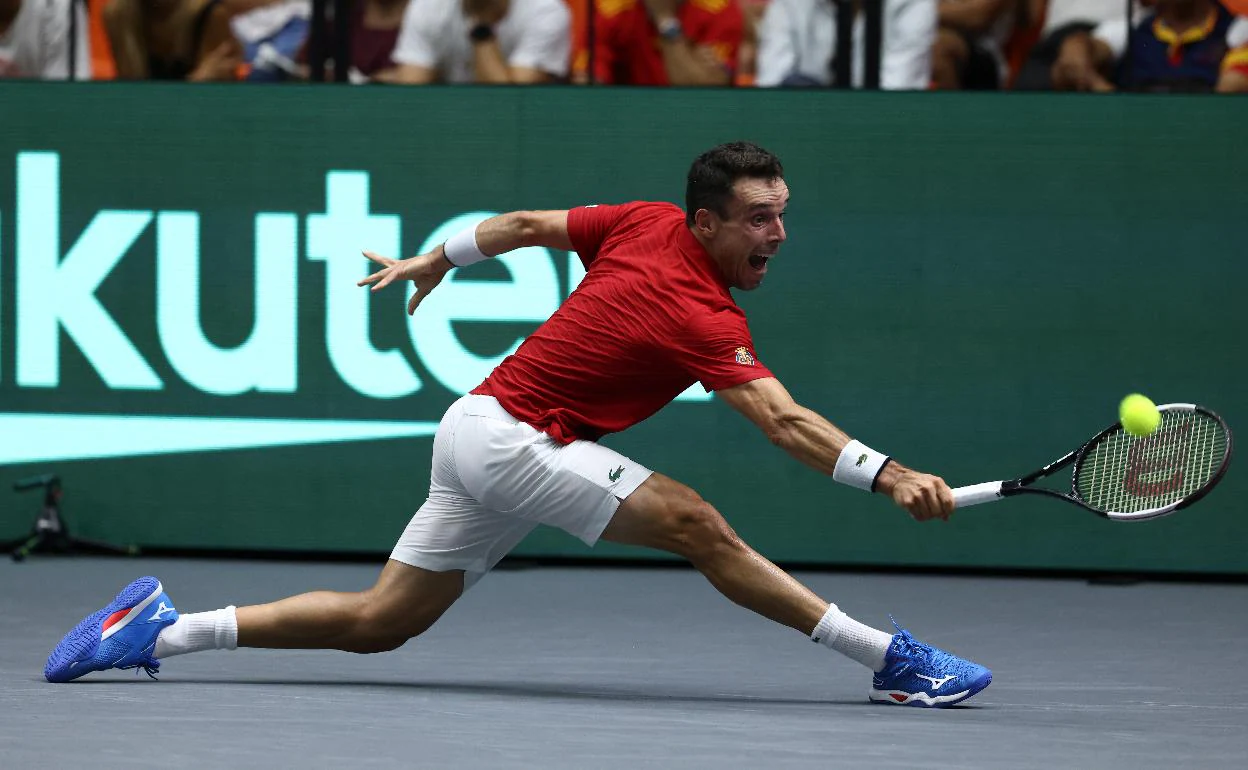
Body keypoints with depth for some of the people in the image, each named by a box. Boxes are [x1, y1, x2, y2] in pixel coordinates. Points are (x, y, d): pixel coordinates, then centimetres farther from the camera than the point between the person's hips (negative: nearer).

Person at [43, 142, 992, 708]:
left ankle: (160, 630, 16)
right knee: (693, 522, -21)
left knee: (379, 621, 14)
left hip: (474, 430, 9)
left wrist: (437, 257, 28)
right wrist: (889, 474, -42)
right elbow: (784, 421, -34)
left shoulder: (646, 223, 2)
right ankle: (892, 657, -21)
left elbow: (526, 224, 14)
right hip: (508, 437, -9)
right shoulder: (706, 320, -22)